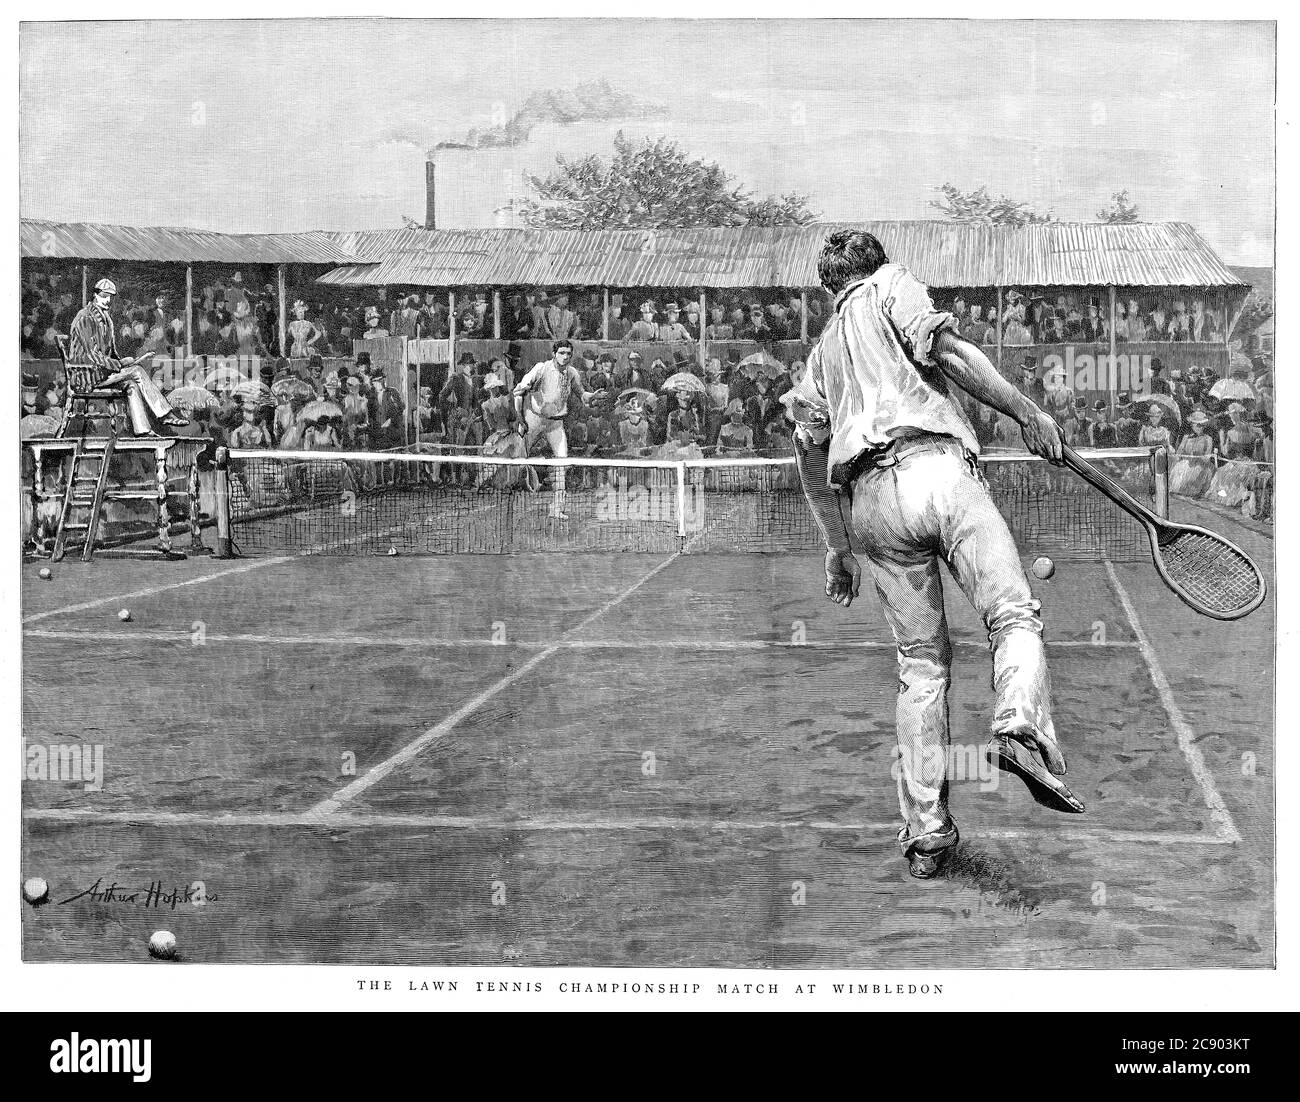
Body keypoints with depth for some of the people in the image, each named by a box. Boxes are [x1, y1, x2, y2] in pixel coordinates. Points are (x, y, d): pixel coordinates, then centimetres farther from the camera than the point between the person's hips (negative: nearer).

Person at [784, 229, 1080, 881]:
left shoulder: (823, 351, 32)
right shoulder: (892, 286, 17)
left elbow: (810, 456, 29)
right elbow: (946, 351, -2)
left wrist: (839, 548, 34)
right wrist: (1027, 414, -2)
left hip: (867, 499, 5)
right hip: (931, 465, -5)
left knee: (921, 664, 10)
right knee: (1014, 617, -9)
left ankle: (926, 833, 6)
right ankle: (1020, 729, -39)